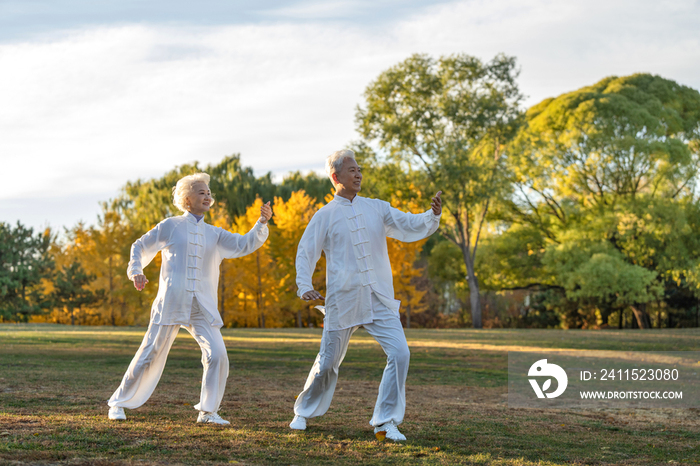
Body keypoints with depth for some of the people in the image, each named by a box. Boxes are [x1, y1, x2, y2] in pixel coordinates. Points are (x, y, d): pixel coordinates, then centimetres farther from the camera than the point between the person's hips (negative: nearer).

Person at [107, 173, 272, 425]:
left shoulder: (214, 234, 16)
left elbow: (244, 245, 8)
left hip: (202, 307, 3)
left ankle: (207, 411, 2)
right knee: (150, 355, 1)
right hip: (171, 302, -3)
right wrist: (136, 271, -4)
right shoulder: (171, 226, 6)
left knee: (217, 355, -11)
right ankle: (119, 403, 17)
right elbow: (140, 246, 13)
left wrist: (262, 223, -5)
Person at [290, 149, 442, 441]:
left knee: (399, 353, -14)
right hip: (342, 302, -2)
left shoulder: (376, 209, 11)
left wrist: (433, 215, -19)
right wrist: (304, 287, -11)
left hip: (380, 301, 2)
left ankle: (386, 421, -5)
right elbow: (305, 253, 4)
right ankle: (303, 412, 30)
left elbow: (411, 227, 1)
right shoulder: (325, 216, 3)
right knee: (328, 362, 6)